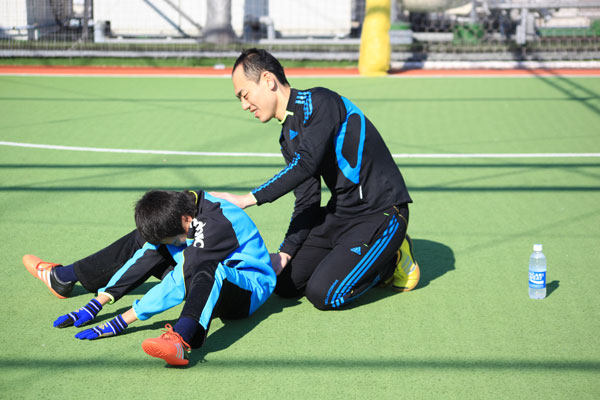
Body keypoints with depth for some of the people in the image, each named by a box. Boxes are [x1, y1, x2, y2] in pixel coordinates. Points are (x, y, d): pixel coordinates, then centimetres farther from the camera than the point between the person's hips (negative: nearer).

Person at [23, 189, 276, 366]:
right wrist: (96, 304, -9)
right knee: (142, 241, 8)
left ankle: (180, 341, -68)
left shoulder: (216, 224, -33)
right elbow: (143, 259, -3)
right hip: (207, 288, 8)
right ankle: (64, 278, 21)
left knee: (207, 271, -43)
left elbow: (180, 282, -35)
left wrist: (122, 321, -34)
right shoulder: (179, 209, -7)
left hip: (248, 290, -8)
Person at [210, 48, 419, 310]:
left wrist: (247, 199, -27)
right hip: (339, 214, 9)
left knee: (323, 294, -19)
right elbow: (307, 202, 11)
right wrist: (285, 253, -1)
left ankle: (391, 261, 5)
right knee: (285, 283, 3)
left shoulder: (318, 102, -15)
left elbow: (305, 164, -28)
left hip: (381, 213, -9)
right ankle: (358, 260, 16)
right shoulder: (287, 137, 12)